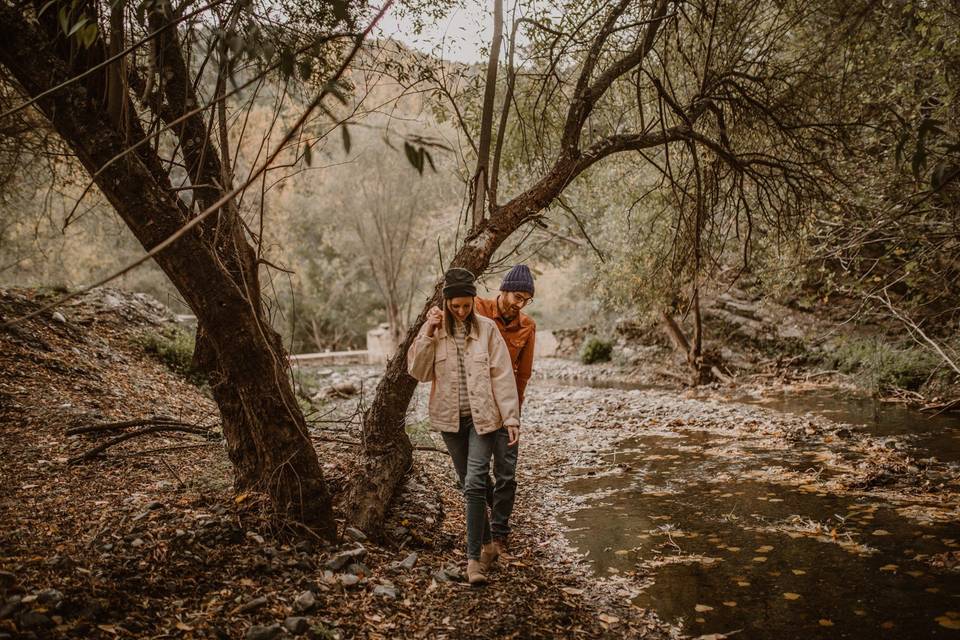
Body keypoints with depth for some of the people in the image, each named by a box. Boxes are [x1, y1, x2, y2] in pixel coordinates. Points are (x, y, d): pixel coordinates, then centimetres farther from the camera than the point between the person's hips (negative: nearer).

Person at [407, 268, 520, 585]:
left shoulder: (487, 329, -5)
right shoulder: (434, 330, 1)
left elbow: (502, 376, -5)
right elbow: (417, 371, -6)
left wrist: (511, 418, -8)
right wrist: (428, 333, -17)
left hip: (483, 418, -3)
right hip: (451, 419, 3)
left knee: (475, 484, -13)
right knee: (470, 486, 14)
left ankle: (474, 557, -7)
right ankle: (485, 543, 33)